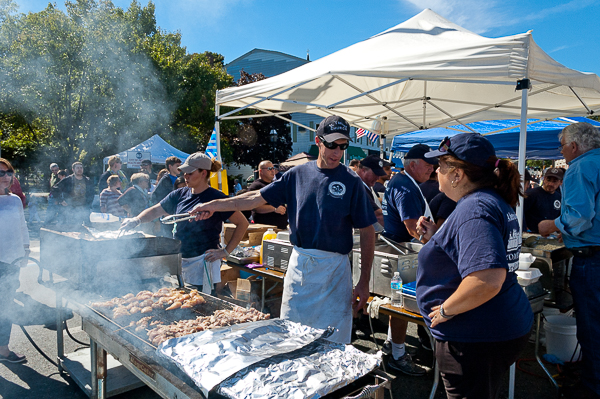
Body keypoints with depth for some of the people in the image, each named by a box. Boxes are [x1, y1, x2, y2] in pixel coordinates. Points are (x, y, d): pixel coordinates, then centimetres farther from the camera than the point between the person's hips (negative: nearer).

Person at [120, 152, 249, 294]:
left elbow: (242, 223, -10)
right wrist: (137, 220, -6)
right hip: (179, 260, 6)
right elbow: (156, 210, 13)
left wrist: (225, 251, -12)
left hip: (202, 263, -6)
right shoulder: (180, 194, 7)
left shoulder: (216, 198, -10)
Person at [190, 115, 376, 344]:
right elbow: (258, 198, 8)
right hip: (298, 263, 3)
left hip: (333, 269, -3)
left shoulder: (350, 181, -5)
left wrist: (364, 283, -7)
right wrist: (214, 205, 2)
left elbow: (367, 233, -4)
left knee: (333, 343, 2)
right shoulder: (297, 174, 5)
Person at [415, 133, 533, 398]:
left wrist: (445, 309, -23)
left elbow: (487, 280, -37)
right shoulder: (495, 202, 9)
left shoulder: (474, 210, -25)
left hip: (475, 338, -10)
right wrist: (436, 238, 10)